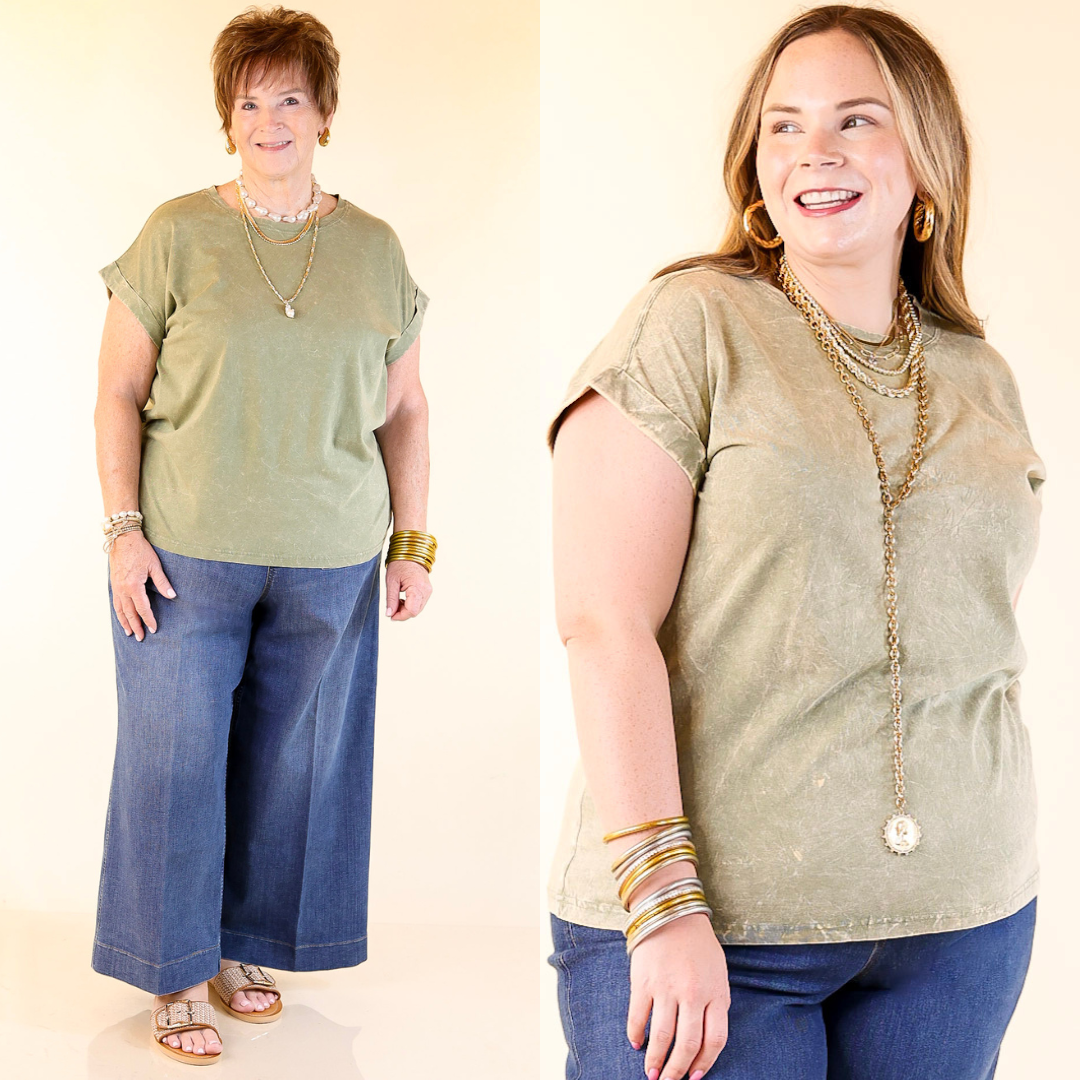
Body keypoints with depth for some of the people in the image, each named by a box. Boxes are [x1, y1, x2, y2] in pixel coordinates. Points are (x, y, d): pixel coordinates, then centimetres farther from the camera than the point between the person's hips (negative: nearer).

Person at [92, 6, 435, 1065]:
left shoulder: (376, 251, 6)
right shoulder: (178, 235, -1)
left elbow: (404, 407, 10)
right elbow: (118, 394, -1)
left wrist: (413, 544, 6)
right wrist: (124, 530, -8)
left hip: (328, 564, 2)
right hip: (185, 552, -2)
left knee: (292, 758, 10)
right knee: (177, 752, 3)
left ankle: (243, 947, 29)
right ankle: (177, 974, 19)